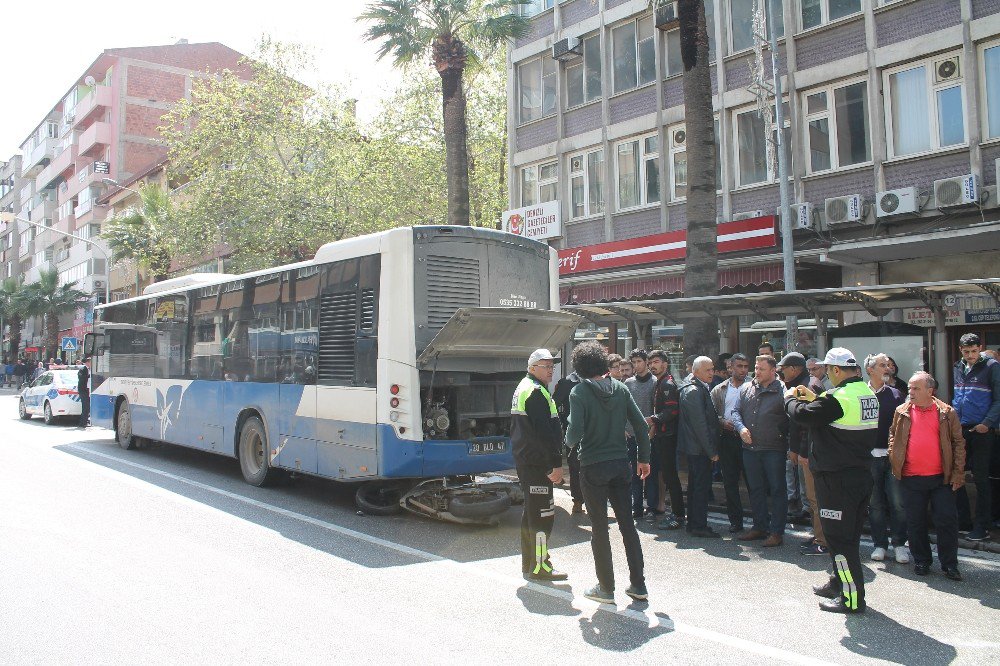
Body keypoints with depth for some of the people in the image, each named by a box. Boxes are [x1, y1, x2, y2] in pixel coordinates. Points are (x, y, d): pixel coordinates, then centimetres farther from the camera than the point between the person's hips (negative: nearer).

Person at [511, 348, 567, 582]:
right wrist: (555, 464, -20)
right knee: (543, 513, -6)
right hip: (537, 463, -11)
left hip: (524, 459, 11)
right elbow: (544, 432, -22)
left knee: (531, 510, 18)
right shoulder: (536, 392, -15)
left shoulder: (523, 388, 18)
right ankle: (539, 567, -1)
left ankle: (529, 562, 27)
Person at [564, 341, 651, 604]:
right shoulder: (620, 388, 3)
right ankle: (638, 584, 20)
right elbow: (640, 425, 2)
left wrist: (570, 442, 5)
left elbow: (575, 432, -18)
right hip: (621, 463, 5)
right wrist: (644, 458, 11)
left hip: (594, 466, -4)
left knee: (599, 528, 6)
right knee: (627, 523, 14)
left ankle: (606, 588, 14)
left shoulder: (579, 391, -11)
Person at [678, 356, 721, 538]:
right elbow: (700, 424, -21)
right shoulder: (694, 391, -17)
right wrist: (712, 451, -18)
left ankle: (694, 523, 23)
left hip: (694, 448, 11)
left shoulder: (700, 388, 16)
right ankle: (699, 526, 2)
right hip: (700, 448, -11)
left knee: (696, 485, 15)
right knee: (701, 486, -4)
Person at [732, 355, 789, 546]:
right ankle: (760, 527, 27)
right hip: (750, 448, 5)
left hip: (774, 450, -5)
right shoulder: (746, 389, 8)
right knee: (755, 489, 14)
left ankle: (776, 532, 11)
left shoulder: (782, 391, -8)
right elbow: (736, 412, 14)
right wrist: (741, 428, -6)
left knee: (777, 490, 2)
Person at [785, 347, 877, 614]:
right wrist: (814, 399, 17)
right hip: (862, 473, 9)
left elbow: (804, 415, -20)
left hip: (837, 477, -9)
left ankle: (852, 597, 4)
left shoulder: (839, 397, -21)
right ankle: (840, 583, 34)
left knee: (839, 536, -1)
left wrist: (790, 399, -1)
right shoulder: (868, 393, 7)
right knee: (849, 534, 20)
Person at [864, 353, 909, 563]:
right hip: (870, 456, 0)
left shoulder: (896, 394, 7)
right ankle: (880, 544, 17)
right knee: (875, 502, 7)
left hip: (893, 455, 0)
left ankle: (899, 544, 11)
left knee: (897, 502, -2)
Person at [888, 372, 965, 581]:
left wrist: (958, 473, -2)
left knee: (947, 521, 1)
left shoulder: (947, 413, 0)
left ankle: (949, 564, 14)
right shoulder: (901, 412, 5)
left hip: (941, 478, -1)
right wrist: (893, 458, 2)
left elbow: (958, 443, 2)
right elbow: (893, 436, 16)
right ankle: (921, 561, 21)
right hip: (911, 479, 2)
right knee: (915, 522, 8)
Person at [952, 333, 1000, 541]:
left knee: (980, 477, 0)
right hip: (959, 428, 6)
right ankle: (963, 518, 22)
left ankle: (981, 526, 9)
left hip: (981, 430, -6)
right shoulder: (958, 368, 12)